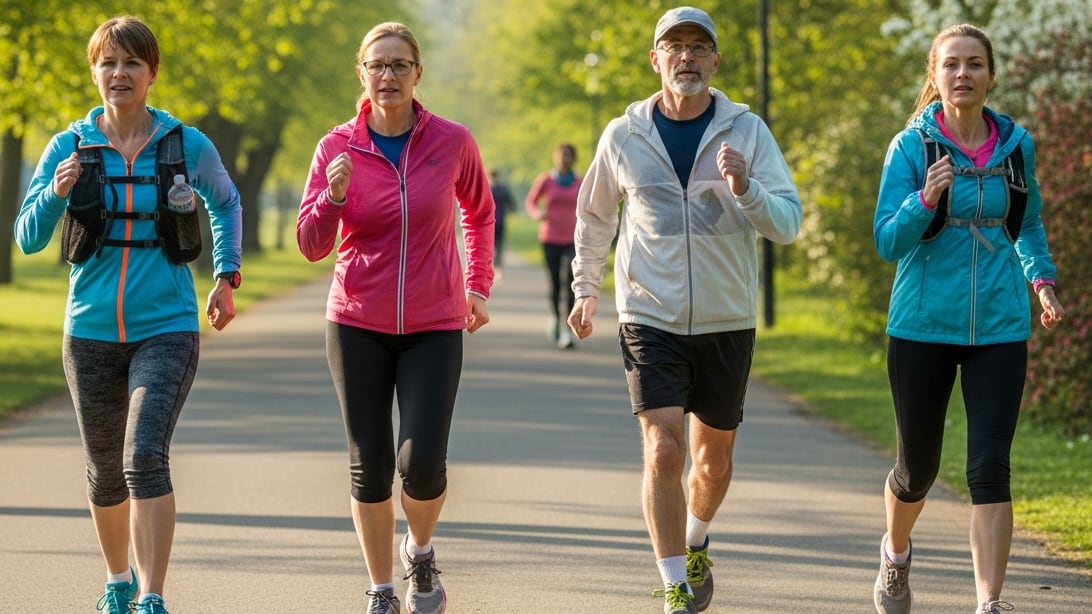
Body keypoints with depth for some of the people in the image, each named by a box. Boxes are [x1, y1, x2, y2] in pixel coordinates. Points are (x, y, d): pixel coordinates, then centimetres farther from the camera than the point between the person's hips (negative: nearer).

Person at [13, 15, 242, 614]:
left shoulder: (187, 146, -2)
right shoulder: (69, 147, -1)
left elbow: (226, 205, 19)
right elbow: (27, 239, -3)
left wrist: (227, 277, 9)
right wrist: (56, 193, -21)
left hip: (166, 329, -2)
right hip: (92, 333, 2)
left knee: (146, 457, -20)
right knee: (106, 469, 15)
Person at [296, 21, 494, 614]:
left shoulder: (452, 142, -4)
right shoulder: (336, 148, -4)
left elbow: (478, 210, 16)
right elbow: (311, 245, -4)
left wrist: (478, 285, 14)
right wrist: (334, 196, -21)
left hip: (434, 328, -1)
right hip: (358, 326, 1)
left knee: (422, 465, -12)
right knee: (370, 467, 3)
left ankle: (420, 552, 20)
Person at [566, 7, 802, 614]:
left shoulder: (748, 131, -3)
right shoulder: (624, 136, -1)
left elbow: (789, 222, -10)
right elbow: (595, 216, 16)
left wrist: (745, 189, -29)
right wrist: (586, 288, 20)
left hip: (727, 323, 1)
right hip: (651, 319, -1)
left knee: (714, 459, 14)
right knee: (664, 451, -15)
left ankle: (694, 547, 43)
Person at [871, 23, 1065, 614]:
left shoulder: (1015, 144, 4)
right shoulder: (911, 146, -5)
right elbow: (888, 242, -9)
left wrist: (1042, 278, 6)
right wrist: (925, 201, -26)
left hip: (998, 327, 1)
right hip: (923, 325, -1)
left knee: (990, 466, -10)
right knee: (917, 468, 12)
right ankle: (895, 554, 42)